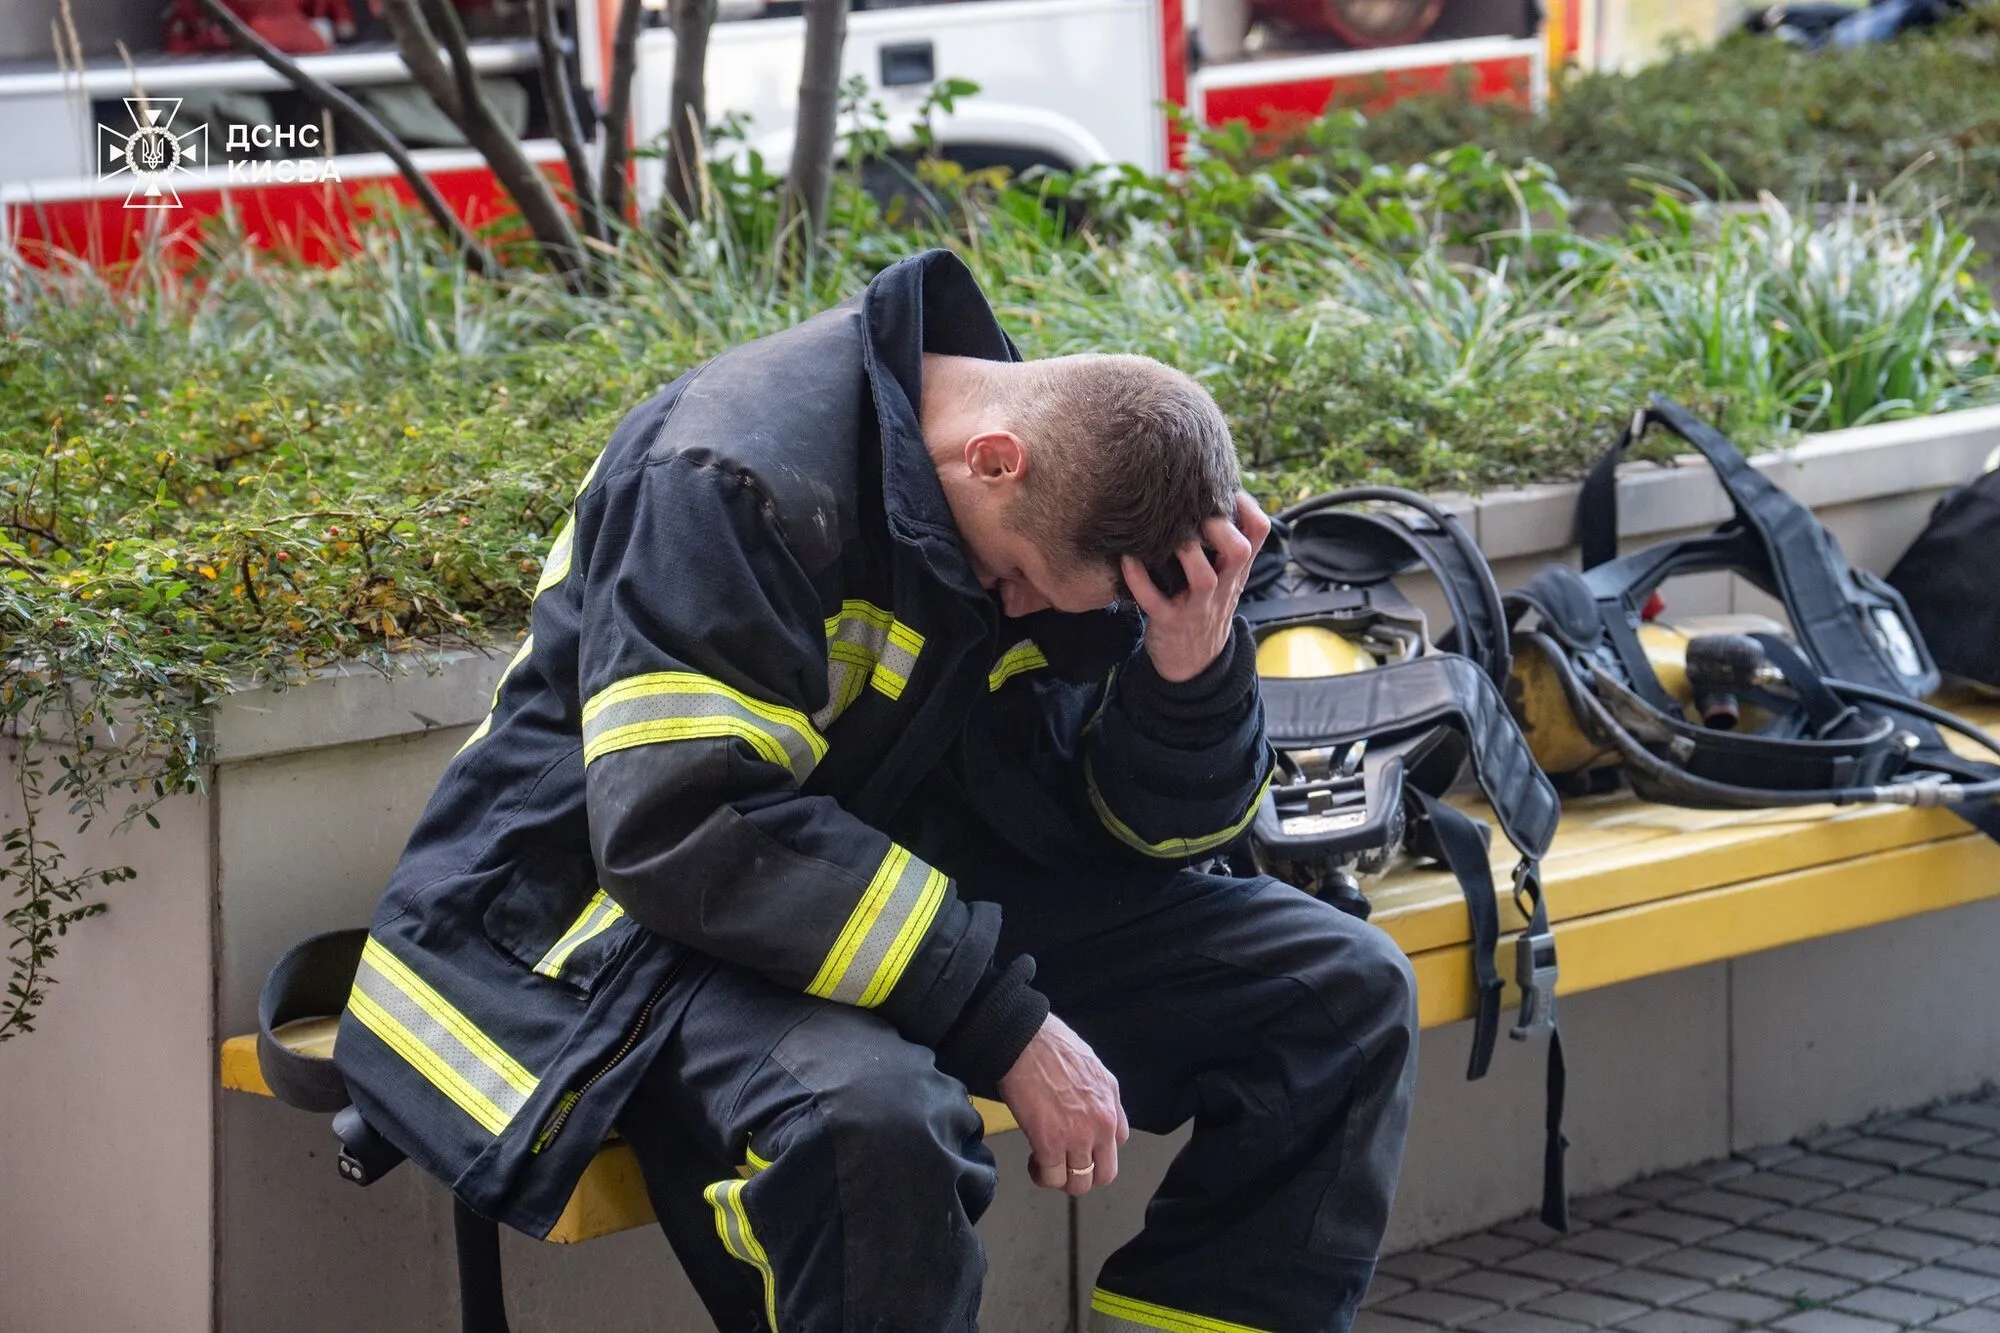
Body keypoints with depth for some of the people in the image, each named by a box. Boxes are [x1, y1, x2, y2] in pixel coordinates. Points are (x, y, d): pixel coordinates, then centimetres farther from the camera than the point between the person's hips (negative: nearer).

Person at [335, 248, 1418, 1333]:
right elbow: (687, 833, -33)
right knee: (870, 1114, -41)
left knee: (1346, 990, -3)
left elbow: (1145, 827, 5)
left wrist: (1194, 671, -18)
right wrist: (1007, 1025, -32)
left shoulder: (1075, 495, -1)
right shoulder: (737, 480, -24)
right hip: (624, 912, -7)